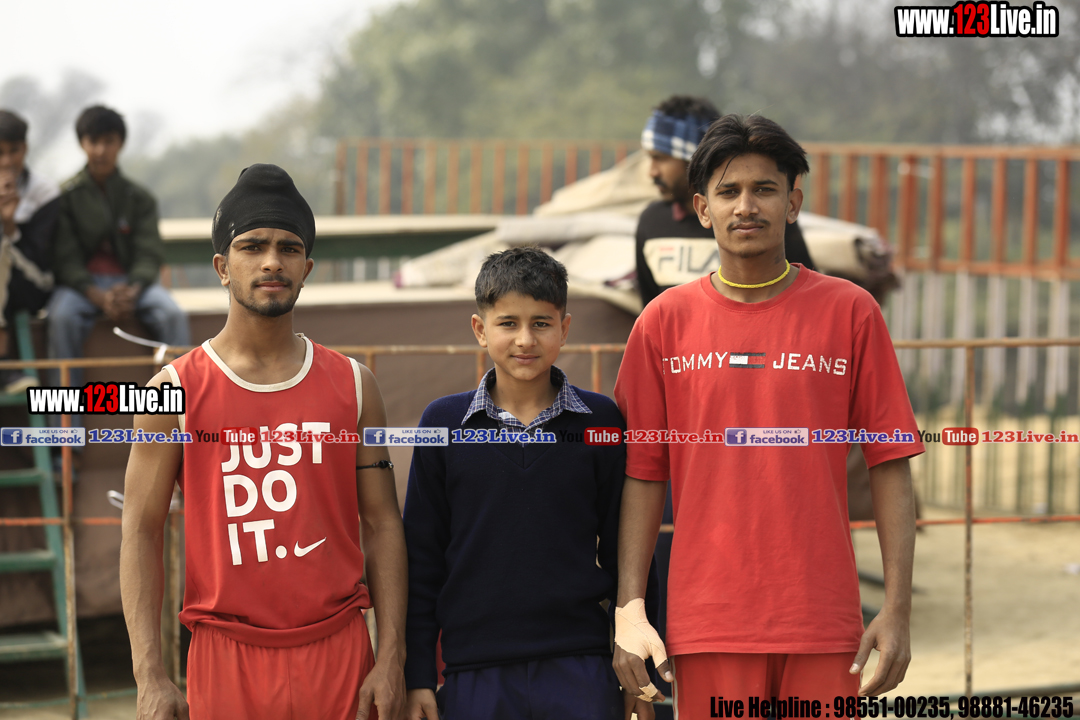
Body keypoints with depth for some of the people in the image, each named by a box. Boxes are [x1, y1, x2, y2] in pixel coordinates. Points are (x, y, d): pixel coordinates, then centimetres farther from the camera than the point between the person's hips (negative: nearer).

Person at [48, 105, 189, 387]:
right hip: (83, 283, -1)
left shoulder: (139, 198, 7)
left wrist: (130, 292, -24)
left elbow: (149, 256, -2)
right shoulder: (66, 196, 2)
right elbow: (66, 260, -5)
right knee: (62, 316, -35)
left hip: (132, 281, 2)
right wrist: (98, 297, -22)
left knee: (173, 315, -27)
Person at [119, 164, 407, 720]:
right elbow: (141, 532, -1)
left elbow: (382, 523, 6)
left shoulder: (353, 386, 6)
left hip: (338, 653, 2)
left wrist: (391, 657, -2)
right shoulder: (176, 391, 0)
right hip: (226, 657, -1)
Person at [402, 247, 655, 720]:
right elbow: (421, 556, 7)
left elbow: (621, 547, 8)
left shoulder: (601, 422, 4)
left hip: (580, 669, 0)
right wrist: (417, 677, 4)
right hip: (475, 675, 1)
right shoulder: (443, 423, 4)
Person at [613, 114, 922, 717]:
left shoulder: (850, 312, 3)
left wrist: (898, 610, -4)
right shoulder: (665, 322, 5)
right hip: (708, 622, 0)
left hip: (823, 623, 0)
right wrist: (630, 609, -3)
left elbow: (891, 468, 2)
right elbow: (643, 476, 5)